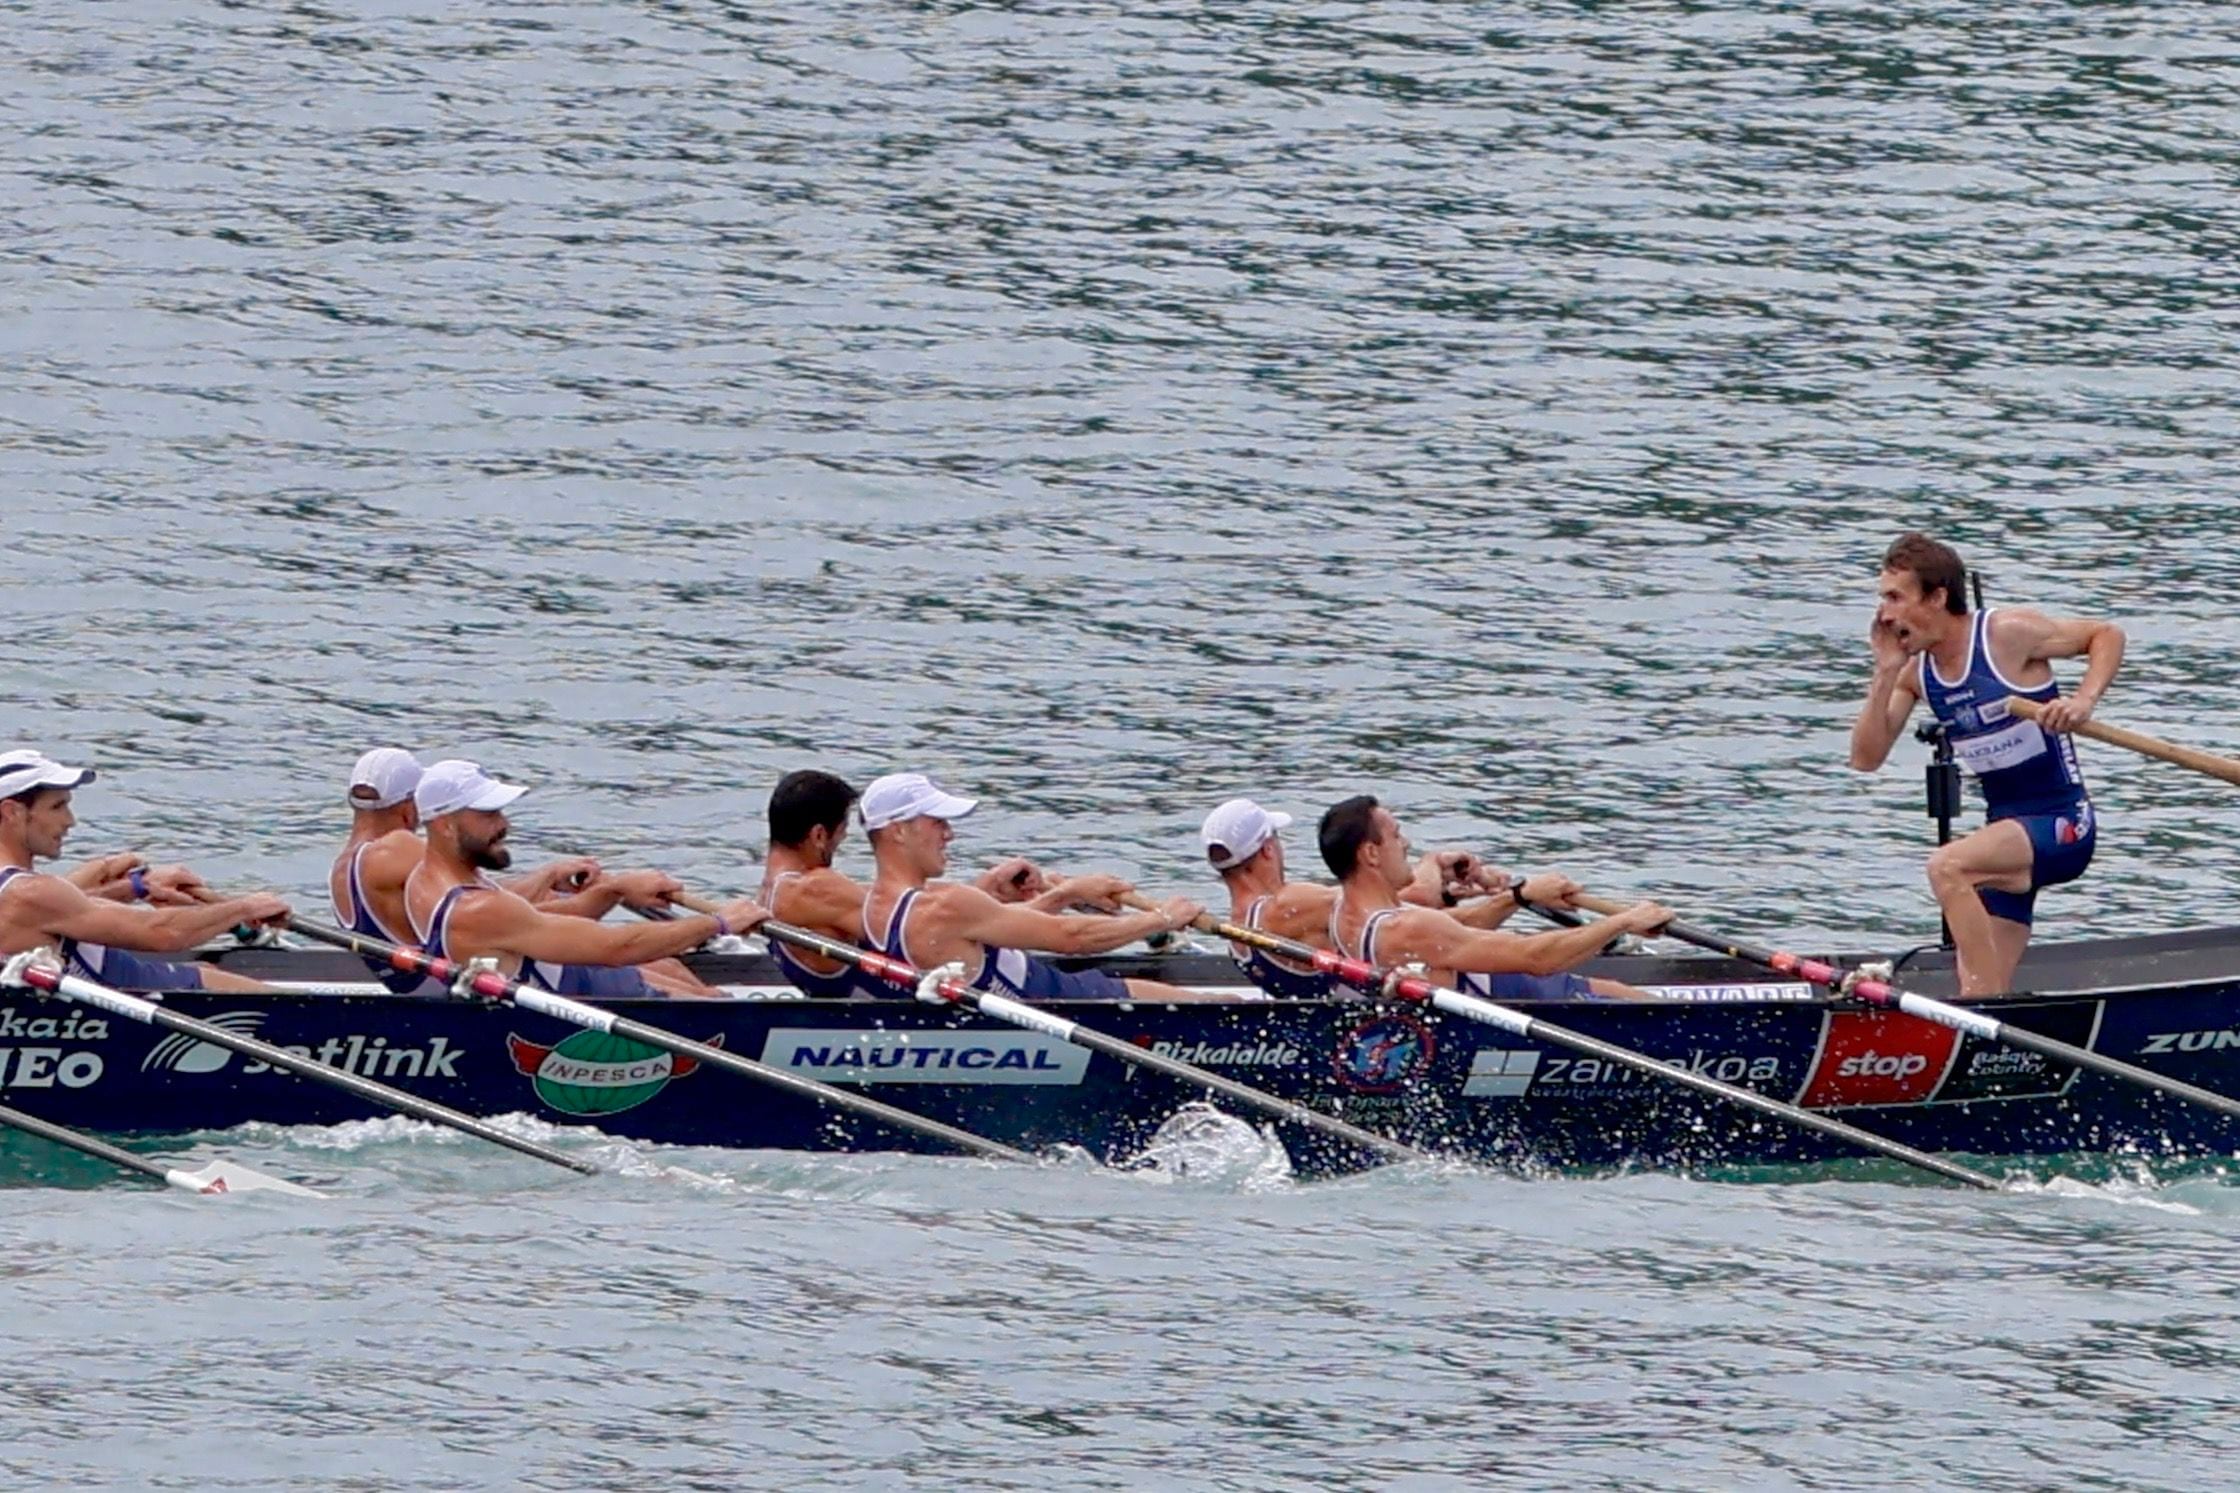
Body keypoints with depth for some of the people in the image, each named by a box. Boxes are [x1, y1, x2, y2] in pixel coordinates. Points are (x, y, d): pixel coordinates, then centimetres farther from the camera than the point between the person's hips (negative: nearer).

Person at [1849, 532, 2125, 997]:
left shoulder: (2007, 634, -14)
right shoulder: (1915, 671, 4)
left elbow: (2107, 635, -5)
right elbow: (1866, 758, 2)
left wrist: (2084, 701, -23)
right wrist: (1886, 672, -8)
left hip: (2060, 822, -8)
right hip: (2007, 832, 8)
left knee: (1948, 867, -33)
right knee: (1976, 1003, 3)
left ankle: (1987, 997, -29)